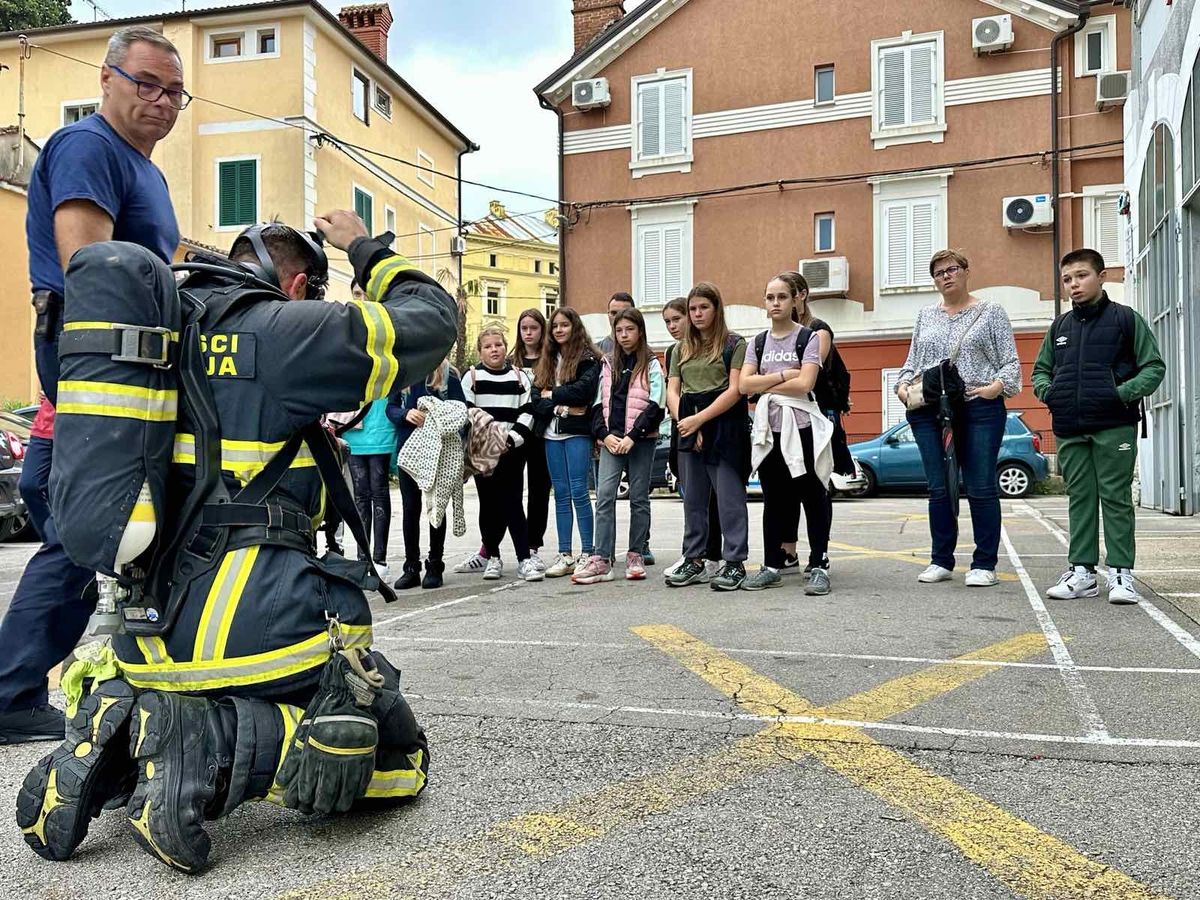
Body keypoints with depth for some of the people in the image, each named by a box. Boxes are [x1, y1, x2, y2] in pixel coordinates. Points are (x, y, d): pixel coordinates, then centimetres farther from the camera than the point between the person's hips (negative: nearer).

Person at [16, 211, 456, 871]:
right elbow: (433, 320, 3)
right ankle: (212, 743, -16)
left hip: (150, 637, 8)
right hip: (259, 630, -7)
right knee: (400, 762, 6)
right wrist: (365, 250, 18)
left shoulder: (159, 328, 12)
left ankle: (112, 738, 3)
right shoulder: (279, 331, -6)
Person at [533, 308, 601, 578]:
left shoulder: (588, 358, 0)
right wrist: (560, 406, -9)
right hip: (552, 434, 6)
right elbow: (537, 399, 9)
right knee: (561, 493, 6)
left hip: (577, 432, -6)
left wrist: (552, 395, -6)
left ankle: (587, 553, -1)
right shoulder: (547, 360, 17)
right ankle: (565, 555, 10)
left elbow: (584, 389, -16)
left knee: (578, 492, -7)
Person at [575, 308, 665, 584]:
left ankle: (635, 556, 13)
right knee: (604, 496, -8)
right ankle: (602, 560, -10)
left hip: (641, 440, -2)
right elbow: (598, 403, 11)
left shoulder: (651, 365, 3)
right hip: (611, 440, 3)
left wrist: (632, 436, -14)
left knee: (639, 497, 4)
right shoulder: (607, 364, 14)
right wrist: (605, 434, -4)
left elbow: (655, 407, -5)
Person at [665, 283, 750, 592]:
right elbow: (672, 391, 10)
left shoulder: (735, 344, 0)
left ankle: (734, 562, 1)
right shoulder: (682, 349, 17)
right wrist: (685, 422, -8)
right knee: (693, 498, 10)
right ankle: (694, 560, 17)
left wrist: (699, 419, -14)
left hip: (725, 428, -5)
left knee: (729, 496, -4)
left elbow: (735, 390, -9)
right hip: (689, 430, 6)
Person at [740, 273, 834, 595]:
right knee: (773, 501, 11)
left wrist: (765, 384, -6)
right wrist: (783, 376, -11)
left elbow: (804, 384, -15)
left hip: (802, 427, -4)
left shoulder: (810, 337, -2)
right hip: (769, 429, 5)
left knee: (813, 498, 0)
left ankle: (819, 567, 7)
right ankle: (771, 567, 19)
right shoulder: (758, 343, 11)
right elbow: (744, 384, -3)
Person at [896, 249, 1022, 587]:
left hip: (979, 410, -3)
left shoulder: (991, 313, 8)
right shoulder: (926, 316, 18)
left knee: (982, 488, -2)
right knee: (939, 488, 4)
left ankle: (984, 564, 5)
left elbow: (1011, 362, 5)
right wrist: (903, 385, 3)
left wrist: (998, 385, -13)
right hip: (929, 412, 3)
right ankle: (941, 561, 13)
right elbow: (912, 361, 21)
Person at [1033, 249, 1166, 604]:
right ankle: (1082, 570, 13)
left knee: (1116, 498, 0)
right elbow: (1040, 369, 23)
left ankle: (1121, 573, 5)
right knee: (1080, 499, 8)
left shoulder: (1125, 318, 2)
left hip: (1114, 427, -4)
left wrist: (1126, 392, -15)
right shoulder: (1060, 326, 14)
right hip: (1070, 429, 4)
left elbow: (1154, 367, 0)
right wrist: (1046, 390, 2)